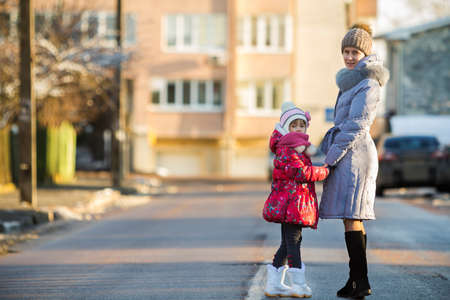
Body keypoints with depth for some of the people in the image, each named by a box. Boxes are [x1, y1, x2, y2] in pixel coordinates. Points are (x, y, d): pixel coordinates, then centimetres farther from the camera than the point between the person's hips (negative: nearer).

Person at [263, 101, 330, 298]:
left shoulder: (298, 147, 21)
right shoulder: (287, 150, -13)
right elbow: (302, 173, -21)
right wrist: (325, 171, -13)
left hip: (294, 204, 11)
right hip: (291, 201, -11)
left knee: (287, 243, 13)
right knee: (293, 241, -8)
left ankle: (274, 283, 16)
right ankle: (299, 284, -6)